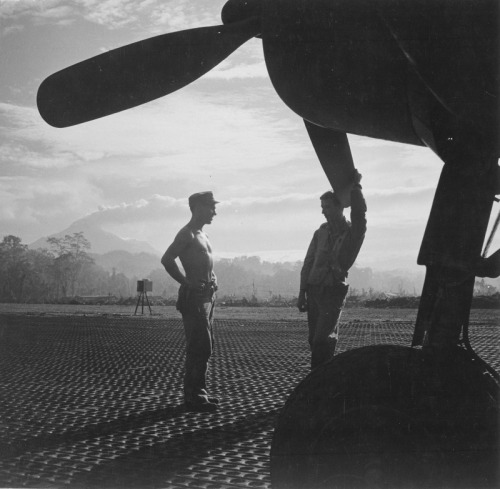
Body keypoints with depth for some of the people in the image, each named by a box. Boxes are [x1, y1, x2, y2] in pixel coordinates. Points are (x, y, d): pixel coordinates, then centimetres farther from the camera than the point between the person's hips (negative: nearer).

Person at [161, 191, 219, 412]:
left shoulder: (201, 235, 18)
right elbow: (167, 259, -23)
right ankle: (193, 397, -5)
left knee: (205, 346, 13)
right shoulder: (187, 234, -12)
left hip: (207, 296, 10)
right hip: (195, 296, -10)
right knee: (199, 348, -9)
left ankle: (199, 392, 21)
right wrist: (187, 282, -18)